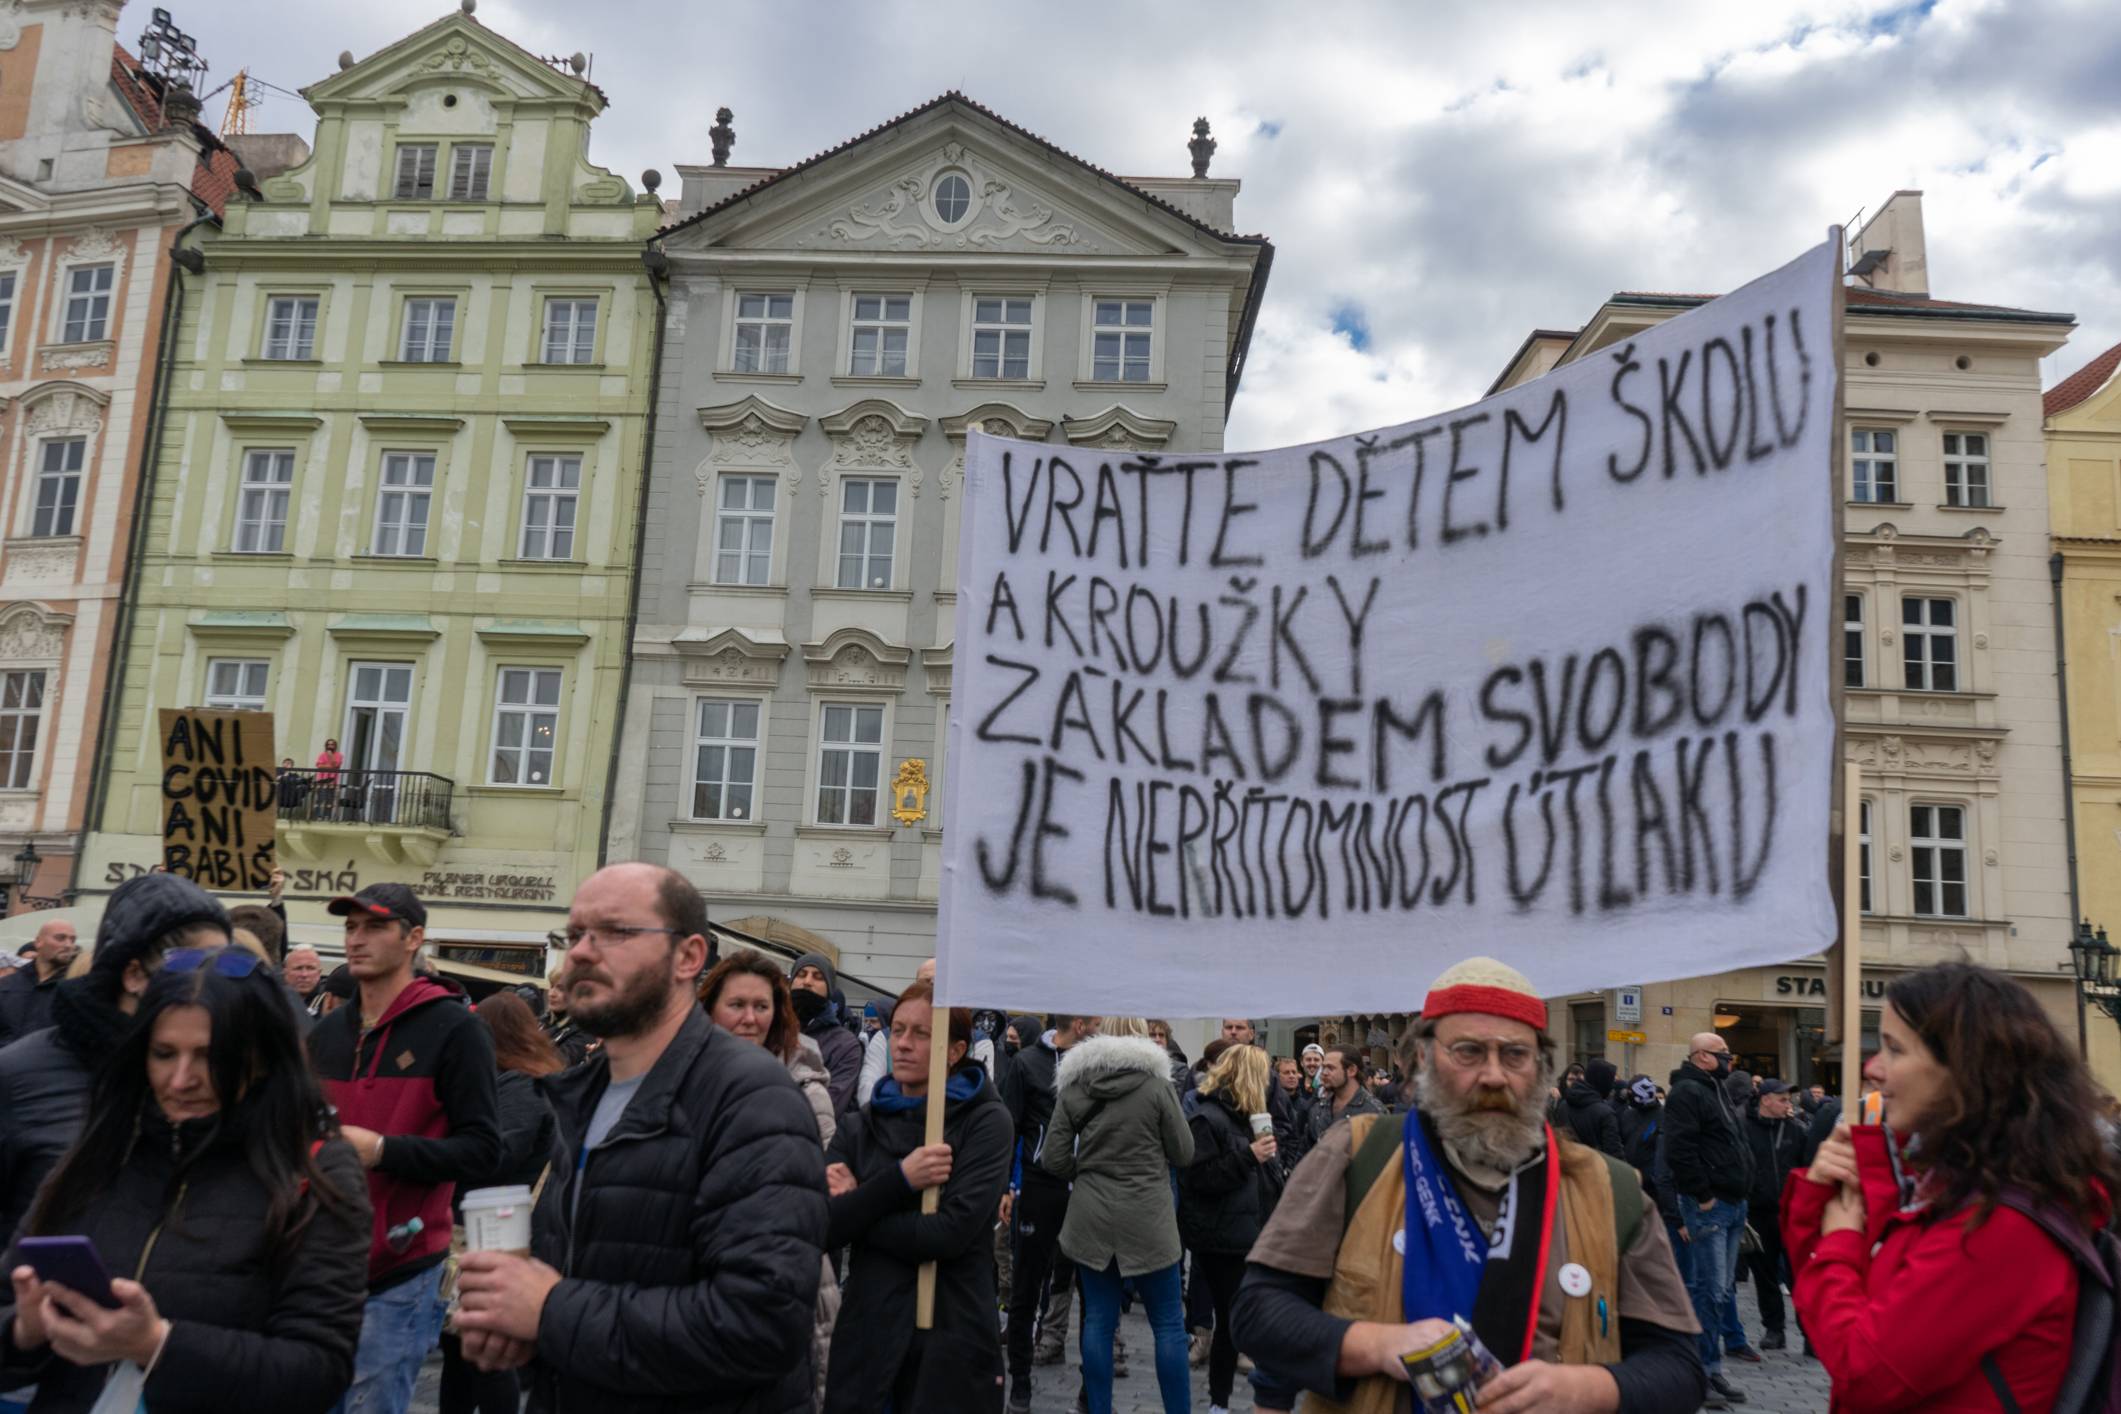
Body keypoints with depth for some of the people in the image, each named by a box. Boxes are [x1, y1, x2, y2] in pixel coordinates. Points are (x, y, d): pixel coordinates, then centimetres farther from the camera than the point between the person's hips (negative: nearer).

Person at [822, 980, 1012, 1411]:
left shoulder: (986, 1121, -8)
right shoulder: (861, 1125, 5)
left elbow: (950, 1233, -19)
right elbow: (822, 1229, -6)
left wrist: (857, 1208, -8)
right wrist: (899, 1179, -18)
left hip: (951, 1339, -3)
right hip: (866, 1331, 3)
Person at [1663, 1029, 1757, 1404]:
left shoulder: (1715, 1089, 19)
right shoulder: (1687, 1093, -13)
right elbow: (1679, 1149, -23)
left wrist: (1740, 1192, 18)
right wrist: (1702, 1195, -20)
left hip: (1732, 1204, 10)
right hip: (1708, 1205, -10)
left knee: (1723, 1288, 15)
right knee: (1710, 1289, -8)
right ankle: (1708, 1370, -3)